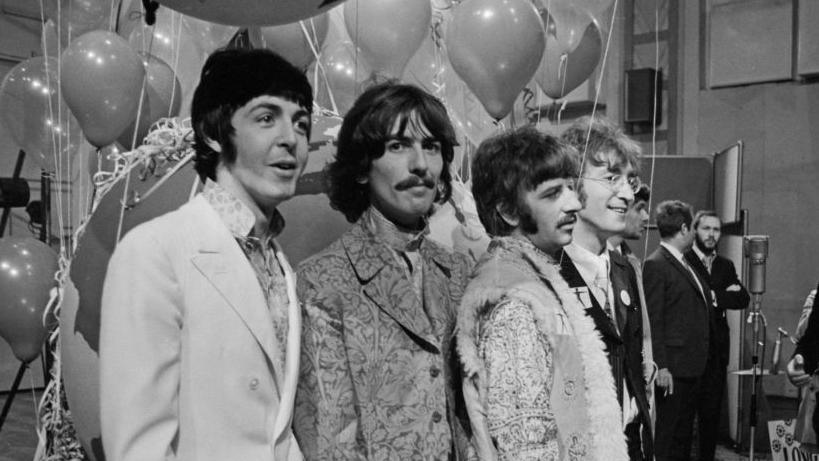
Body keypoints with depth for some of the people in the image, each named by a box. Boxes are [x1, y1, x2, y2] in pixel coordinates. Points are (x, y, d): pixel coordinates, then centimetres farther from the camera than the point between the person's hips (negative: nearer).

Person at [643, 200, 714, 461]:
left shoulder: (685, 263, 15)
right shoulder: (655, 265, -13)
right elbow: (653, 321, -17)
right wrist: (660, 367, -19)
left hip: (693, 365, 9)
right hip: (673, 368, -9)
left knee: (685, 432, 18)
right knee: (666, 435, 0)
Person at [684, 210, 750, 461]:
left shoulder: (726, 266, 15)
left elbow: (743, 299, 4)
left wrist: (714, 296, -10)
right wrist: (726, 294, -11)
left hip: (717, 352, 5)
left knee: (712, 414, 9)